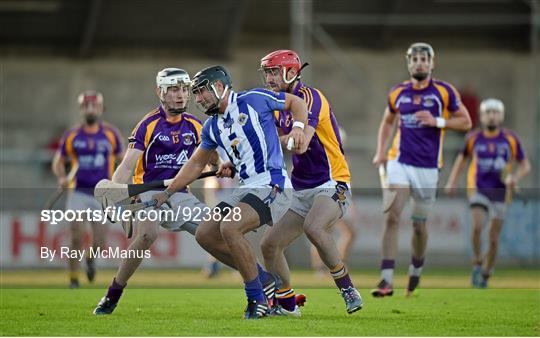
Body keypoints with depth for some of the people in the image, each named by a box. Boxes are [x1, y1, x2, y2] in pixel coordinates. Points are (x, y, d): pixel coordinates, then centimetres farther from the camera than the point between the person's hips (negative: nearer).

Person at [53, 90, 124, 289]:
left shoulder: (111, 134, 2)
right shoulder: (72, 136, 1)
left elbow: (121, 160, 13)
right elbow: (58, 161, 11)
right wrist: (62, 178, -9)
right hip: (78, 193, 0)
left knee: (99, 243, -4)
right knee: (77, 237, -11)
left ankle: (91, 258, 31)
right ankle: (73, 278, 5)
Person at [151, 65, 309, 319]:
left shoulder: (254, 100, -6)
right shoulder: (211, 128, 13)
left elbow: (296, 102, 5)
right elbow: (196, 165, 24)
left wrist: (298, 127, -13)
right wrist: (167, 193, 21)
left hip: (272, 185, -8)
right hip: (247, 188, 8)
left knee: (229, 227, -26)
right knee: (205, 235, 3)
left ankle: (257, 299, -16)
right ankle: (264, 279, 12)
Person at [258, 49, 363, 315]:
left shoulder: (310, 97, -13)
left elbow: (300, 143, -26)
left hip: (331, 183, -9)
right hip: (303, 191, 9)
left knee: (313, 227, -36)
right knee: (270, 245, 1)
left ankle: (347, 287, -22)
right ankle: (286, 304, 17)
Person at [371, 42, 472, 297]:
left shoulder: (444, 91, -1)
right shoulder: (398, 93, 7)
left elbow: (465, 122, 2)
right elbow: (387, 121, 24)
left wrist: (437, 122, -13)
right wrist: (380, 152, 11)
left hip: (427, 166, -1)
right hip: (399, 161, 1)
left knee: (419, 225, 7)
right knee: (391, 217, -15)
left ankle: (416, 273, 34)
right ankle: (386, 281, -18)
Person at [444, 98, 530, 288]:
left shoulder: (511, 139, -2)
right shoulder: (474, 138, 1)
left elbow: (525, 165, 6)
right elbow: (462, 158, 19)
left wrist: (516, 178, -15)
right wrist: (452, 182, 9)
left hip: (500, 193, 0)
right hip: (478, 191, 0)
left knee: (494, 239, 2)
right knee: (477, 227, -24)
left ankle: (485, 275, 22)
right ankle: (477, 264, -3)